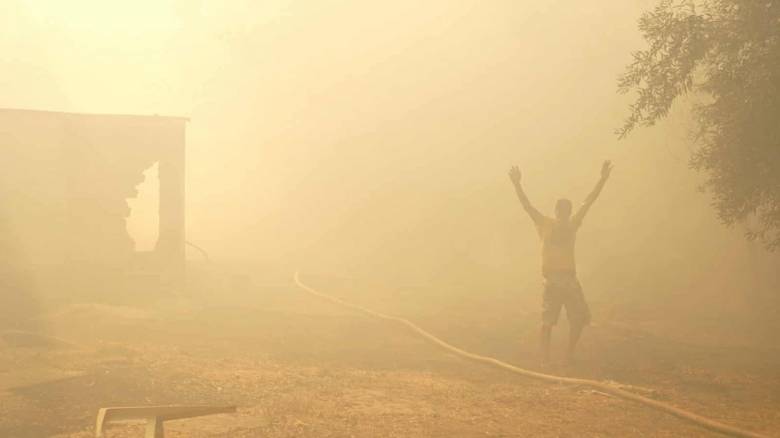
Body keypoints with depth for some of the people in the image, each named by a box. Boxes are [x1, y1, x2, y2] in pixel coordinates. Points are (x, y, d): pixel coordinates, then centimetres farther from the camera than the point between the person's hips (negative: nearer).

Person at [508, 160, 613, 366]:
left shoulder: (572, 225, 10)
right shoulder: (545, 224, 0)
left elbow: (588, 201, 10)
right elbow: (527, 206, -6)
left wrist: (603, 179, 7)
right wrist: (517, 184, -15)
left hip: (570, 278, 5)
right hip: (551, 278, -5)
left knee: (580, 318, 6)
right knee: (548, 320, -4)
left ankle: (569, 355, 16)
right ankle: (545, 358, -1)